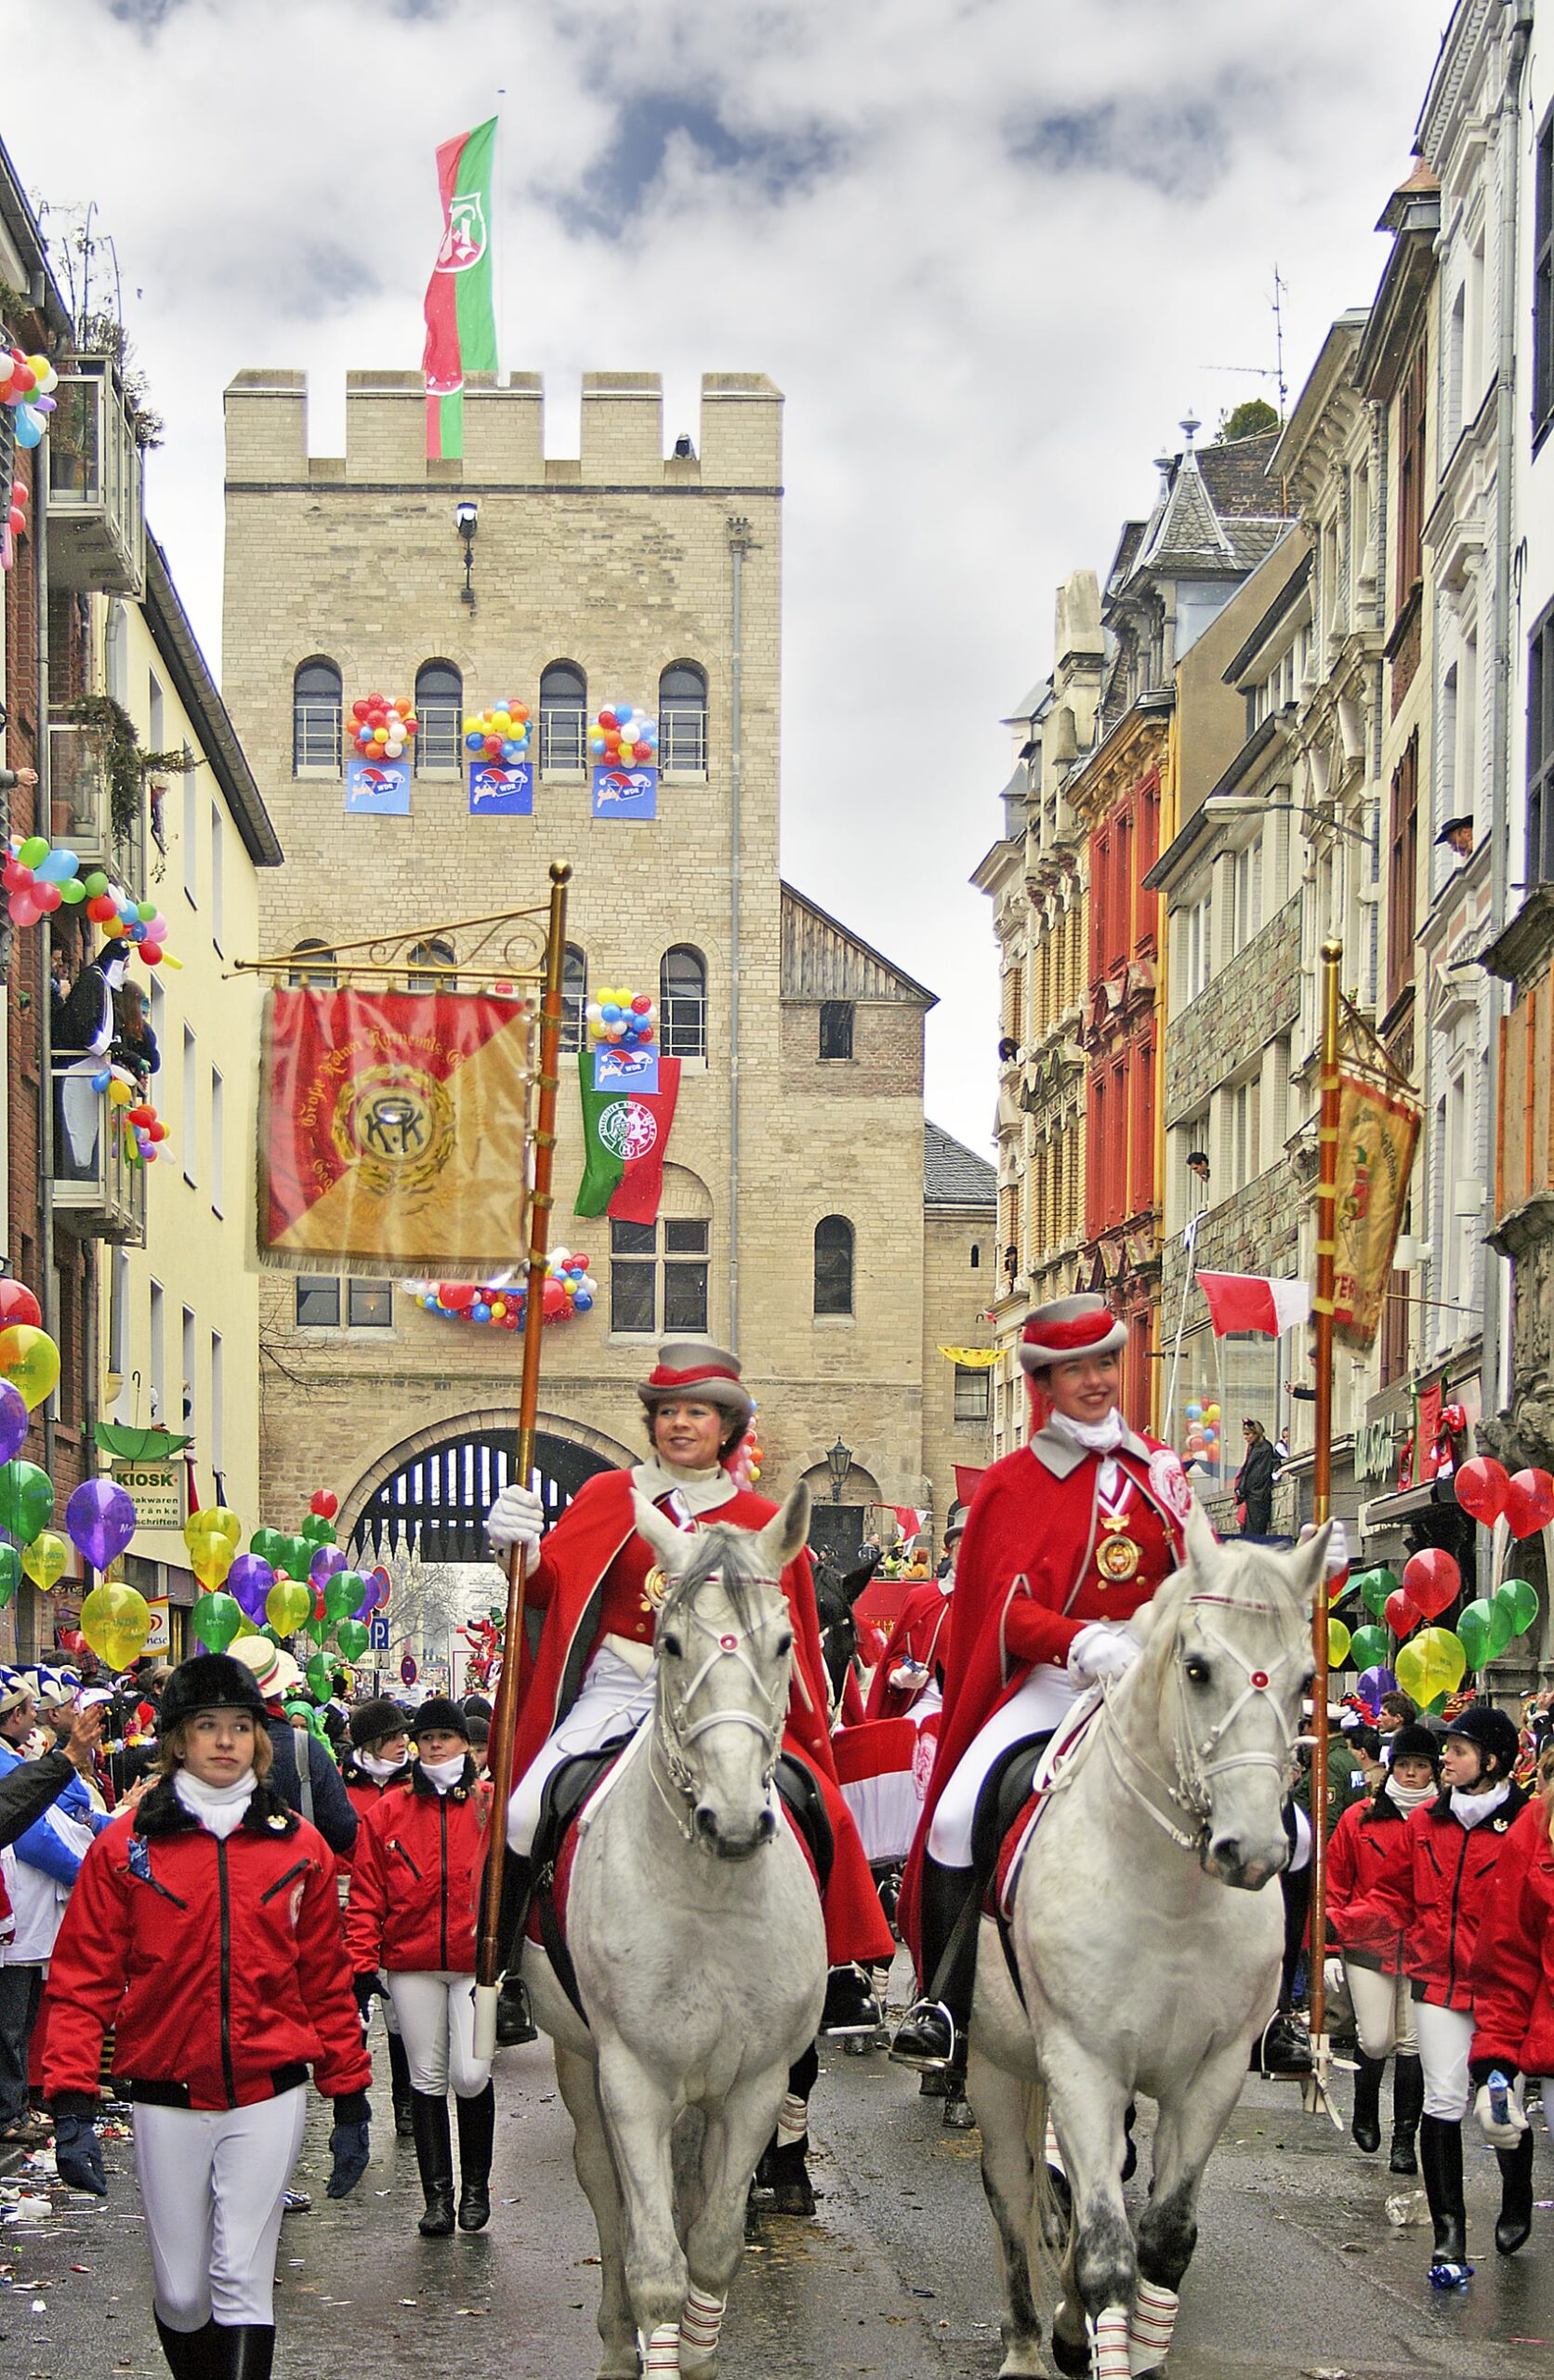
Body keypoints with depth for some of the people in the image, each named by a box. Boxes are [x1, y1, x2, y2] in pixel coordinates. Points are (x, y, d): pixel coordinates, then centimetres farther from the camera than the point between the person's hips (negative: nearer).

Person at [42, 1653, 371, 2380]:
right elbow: (83, 1981, -3)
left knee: (242, 2280, -7)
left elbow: (327, 1984, 9)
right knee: (181, 2292, 7)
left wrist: (350, 2102, 9)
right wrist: (72, 2104, -11)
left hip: (267, 2096, 0)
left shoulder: (299, 1847, 4)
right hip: (167, 2098, 0)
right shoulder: (126, 1847, -1)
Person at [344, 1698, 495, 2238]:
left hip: (477, 1961, -1)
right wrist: (362, 1963, -3)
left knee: (471, 2076, -9)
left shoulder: (491, 1805, 4)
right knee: (427, 2078, 5)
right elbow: (367, 1894, 5)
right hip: (411, 1964, 1)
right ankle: (437, 2194, 15)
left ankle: (476, 2183, 13)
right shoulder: (388, 1811, 6)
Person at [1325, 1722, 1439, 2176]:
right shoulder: (1360, 1818, 4)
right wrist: (1332, 1923, 1)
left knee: (1412, 2041, -1)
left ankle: (1405, 2140, 9)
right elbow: (1335, 1879, 11)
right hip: (1368, 1942, 0)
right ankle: (1365, 2110, 26)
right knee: (1376, 2040, -5)